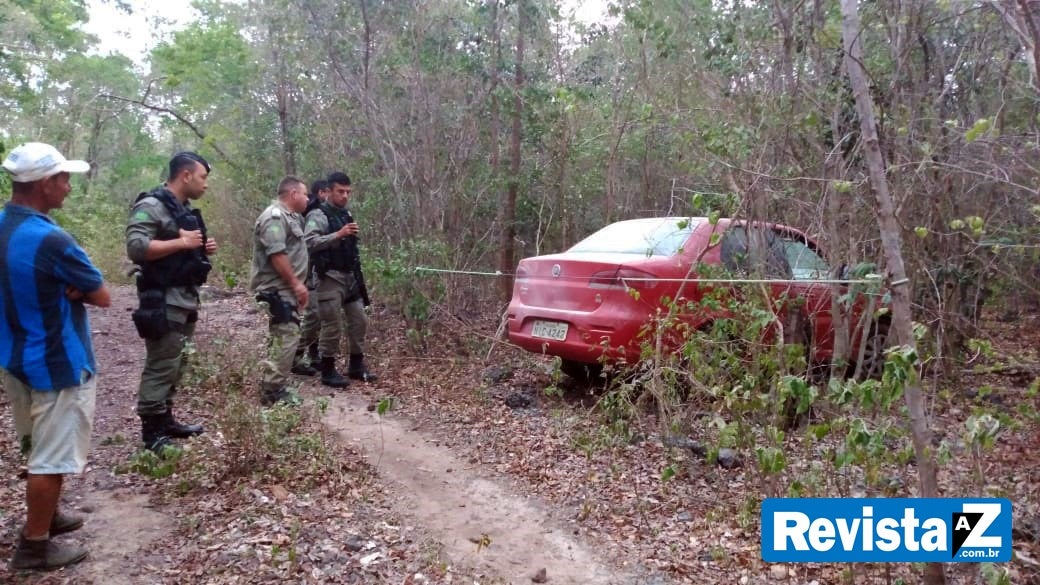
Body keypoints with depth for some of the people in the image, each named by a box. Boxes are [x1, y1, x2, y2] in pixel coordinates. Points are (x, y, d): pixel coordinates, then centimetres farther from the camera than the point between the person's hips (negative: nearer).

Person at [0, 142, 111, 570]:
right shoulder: (50, 240, -25)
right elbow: (102, 297, -15)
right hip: (57, 364, -9)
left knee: (40, 448, 24)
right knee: (53, 456, 4)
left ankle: (45, 516, 39)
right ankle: (34, 545, 14)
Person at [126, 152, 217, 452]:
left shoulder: (184, 209, 17)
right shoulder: (151, 206, -13)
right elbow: (136, 247, -25)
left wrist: (203, 248, 7)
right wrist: (181, 242, -20)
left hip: (186, 298, 10)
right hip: (163, 301, -10)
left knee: (177, 365, 15)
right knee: (161, 366, -6)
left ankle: (165, 419, 26)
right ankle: (152, 432, 2)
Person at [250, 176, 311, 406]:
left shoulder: (289, 217, 19)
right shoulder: (275, 217, -14)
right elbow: (276, 254, -23)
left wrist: (298, 285, 21)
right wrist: (296, 283, -21)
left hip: (285, 288, 11)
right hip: (278, 289, -11)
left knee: (280, 337, 14)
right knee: (286, 337, -12)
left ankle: (273, 388, 22)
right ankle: (272, 392, -7)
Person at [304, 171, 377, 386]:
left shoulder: (347, 214, 14)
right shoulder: (319, 215, -11)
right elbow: (309, 242, -25)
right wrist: (337, 235, -28)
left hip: (350, 276, 8)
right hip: (330, 278, -8)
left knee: (359, 320, 10)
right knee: (332, 325, -3)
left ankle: (356, 365, 23)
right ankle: (328, 371, 10)